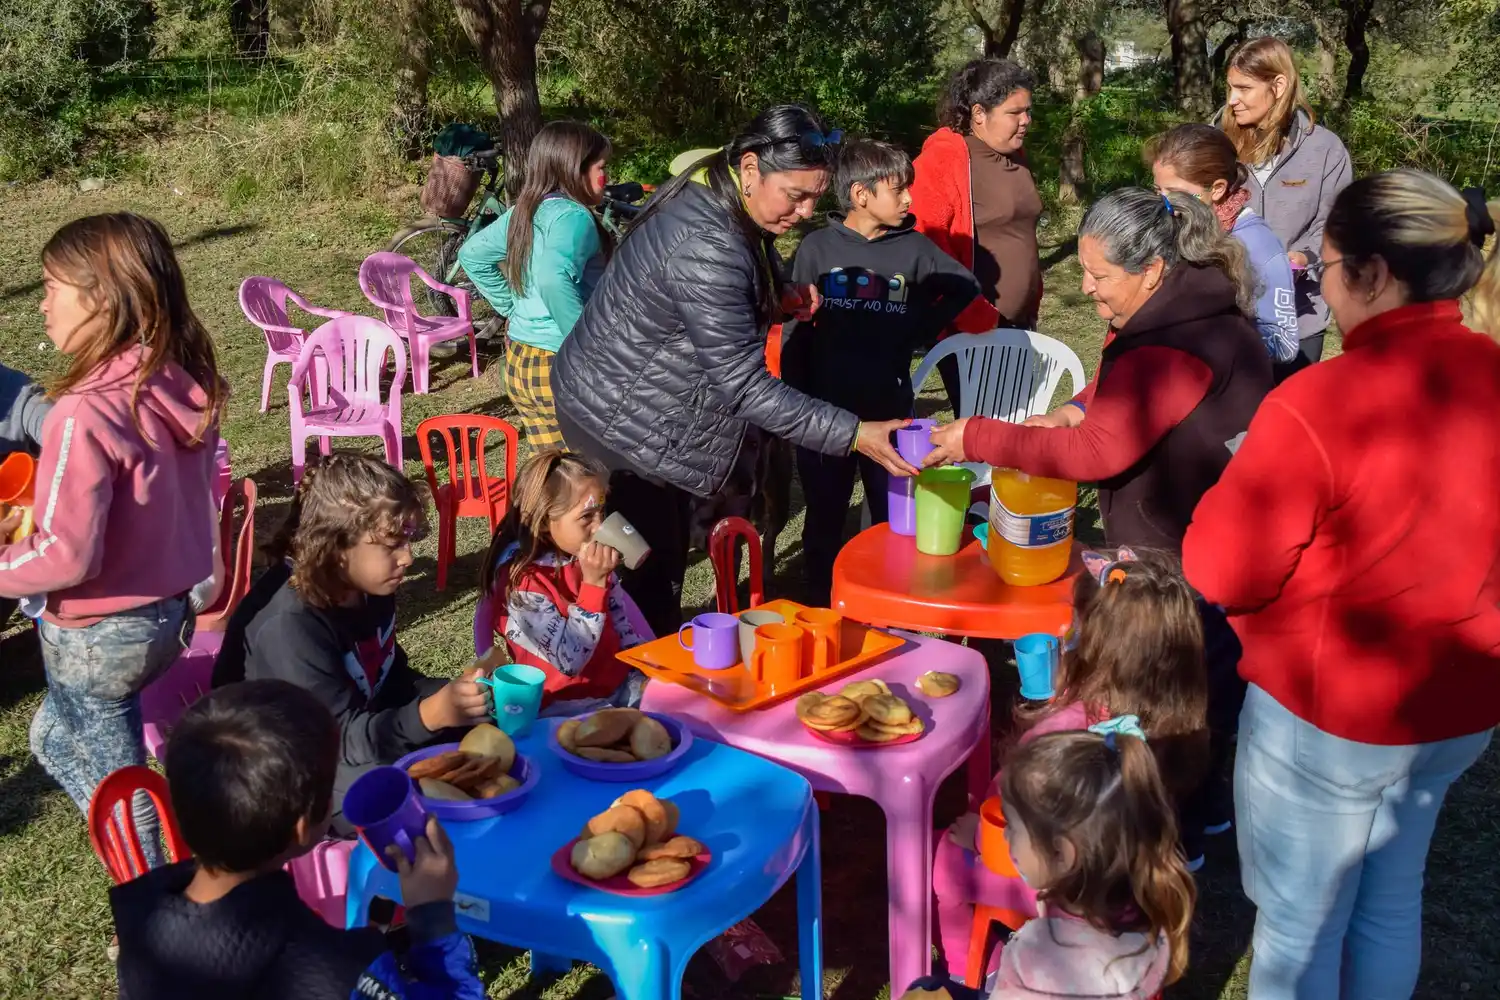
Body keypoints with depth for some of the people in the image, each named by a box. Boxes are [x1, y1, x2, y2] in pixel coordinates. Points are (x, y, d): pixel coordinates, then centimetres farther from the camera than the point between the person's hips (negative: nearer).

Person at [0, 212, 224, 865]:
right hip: (171, 609, 8)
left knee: (113, 780, 15)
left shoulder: (87, 414, -27)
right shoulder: (185, 384, -4)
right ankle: (145, 865, 37)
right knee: (56, 740, 30)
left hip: (98, 635, -8)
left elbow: (66, 556, -27)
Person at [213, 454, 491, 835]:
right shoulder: (288, 625, -30)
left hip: (364, 730, 8)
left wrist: (450, 693, -12)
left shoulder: (369, 588, -6)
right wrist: (431, 714, -46)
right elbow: (345, 738, -31)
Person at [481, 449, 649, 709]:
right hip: (564, 704, -7)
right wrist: (593, 583, -30)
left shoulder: (588, 559, 0)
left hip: (618, 685, 7)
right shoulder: (521, 582, -19)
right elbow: (570, 661, -26)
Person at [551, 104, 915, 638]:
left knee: (663, 564, 19)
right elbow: (741, 384, -30)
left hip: (636, 405, 10)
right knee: (646, 577, 2)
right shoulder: (706, 246, -31)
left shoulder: (712, 201, 0)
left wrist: (780, 299, -4)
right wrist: (853, 434, -31)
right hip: (622, 423, -10)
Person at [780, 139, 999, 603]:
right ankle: (819, 609, 31)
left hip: (889, 412, 1)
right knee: (823, 520, 15)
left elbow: (966, 293, 6)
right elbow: (795, 330, -3)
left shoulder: (914, 249, -2)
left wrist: (918, 329, -5)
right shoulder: (818, 247, -6)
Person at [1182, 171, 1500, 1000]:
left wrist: (1240, 483, 0)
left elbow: (1221, 573, -17)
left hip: (1329, 714, -7)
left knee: (1298, 924, 13)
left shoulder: (1319, 404, -26)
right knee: (1389, 907, 25)